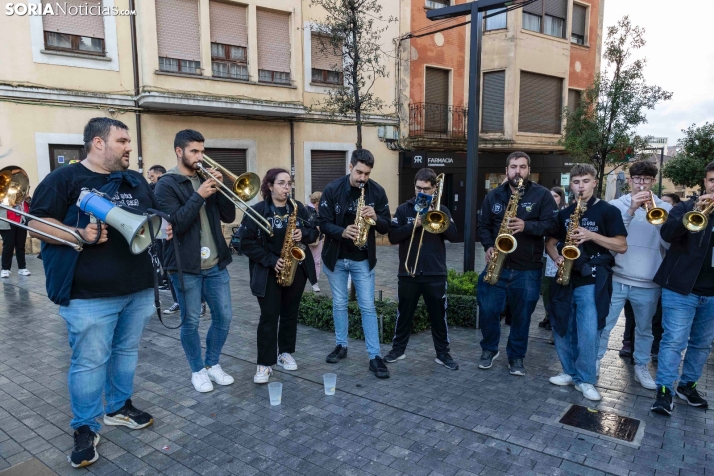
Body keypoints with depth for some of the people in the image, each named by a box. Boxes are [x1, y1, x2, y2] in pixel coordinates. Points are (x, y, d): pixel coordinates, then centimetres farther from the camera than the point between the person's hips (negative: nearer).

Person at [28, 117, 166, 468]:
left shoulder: (136, 181, 13)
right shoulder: (64, 179, -6)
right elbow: (37, 223, -10)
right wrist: (79, 234, -25)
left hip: (138, 288, 6)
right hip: (90, 295, -6)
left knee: (127, 351, 18)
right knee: (89, 362, 3)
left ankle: (119, 406, 36)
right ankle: (85, 428, 20)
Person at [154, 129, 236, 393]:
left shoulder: (206, 179, 10)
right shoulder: (166, 185, -6)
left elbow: (229, 216, 4)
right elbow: (175, 224, -18)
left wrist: (219, 188, -9)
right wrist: (198, 196, -22)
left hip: (215, 263, 5)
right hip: (185, 265, -5)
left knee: (224, 316, 10)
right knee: (191, 322, 6)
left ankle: (213, 364, 28)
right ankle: (198, 370, 24)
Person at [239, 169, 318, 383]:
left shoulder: (298, 207, 3)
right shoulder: (257, 211, -10)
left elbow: (314, 231, 8)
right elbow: (246, 242, -12)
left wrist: (304, 234, -15)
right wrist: (271, 260, -19)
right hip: (268, 272, -4)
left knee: (290, 313, 13)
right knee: (269, 316, -3)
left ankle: (285, 353, 29)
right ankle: (264, 364, 5)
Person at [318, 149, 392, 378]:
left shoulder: (377, 191, -7)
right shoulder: (332, 189, -10)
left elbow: (386, 226, -4)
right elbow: (323, 223, -10)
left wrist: (375, 218, -26)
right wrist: (342, 232, -29)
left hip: (363, 259, 0)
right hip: (335, 257, 1)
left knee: (367, 307, -1)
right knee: (339, 304, 13)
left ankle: (375, 356, 4)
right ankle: (341, 345, 30)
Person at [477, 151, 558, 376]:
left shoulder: (542, 195, -2)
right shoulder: (494, 195, 7)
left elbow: (551, 224, -9)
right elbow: (483, 225, 11)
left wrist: (526, 226, -24)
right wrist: (488, 246, -7)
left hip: (528, 269, -2)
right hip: (497, 265, 2)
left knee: (522, 316, 8)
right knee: (488, 310, 2)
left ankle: (516, 356, 25)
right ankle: (489, 349, 25)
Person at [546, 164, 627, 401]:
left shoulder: (608, 211, -1)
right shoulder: (564, 214, 12)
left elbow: (622, 246, -6)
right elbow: (550, 242, 16)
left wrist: (590, 235, -18)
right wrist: (557, 257, -5)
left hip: (592, 280, -5)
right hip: (566, 278, 5)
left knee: (588, 333, -7)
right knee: (561, 328, 9)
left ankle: (585, 380, 10)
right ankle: (569, 371, 26)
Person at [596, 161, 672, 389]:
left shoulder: (664, 208, 4)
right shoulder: (616, 204, 1)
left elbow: (670, 244, -4)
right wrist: (631, 210, -22)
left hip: (648, 283, 2)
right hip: (616, 278, -1)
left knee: (645, 329, 15)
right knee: (603, 324, 4)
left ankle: (641, 367, 30)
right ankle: (594, 361, 20)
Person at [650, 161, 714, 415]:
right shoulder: (686, 207, -1)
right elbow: (666, 233, -16)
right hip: (682, 288, -4)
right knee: (674, 341, -5)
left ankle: (687, 384, 27)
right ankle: (664, 390, 0)